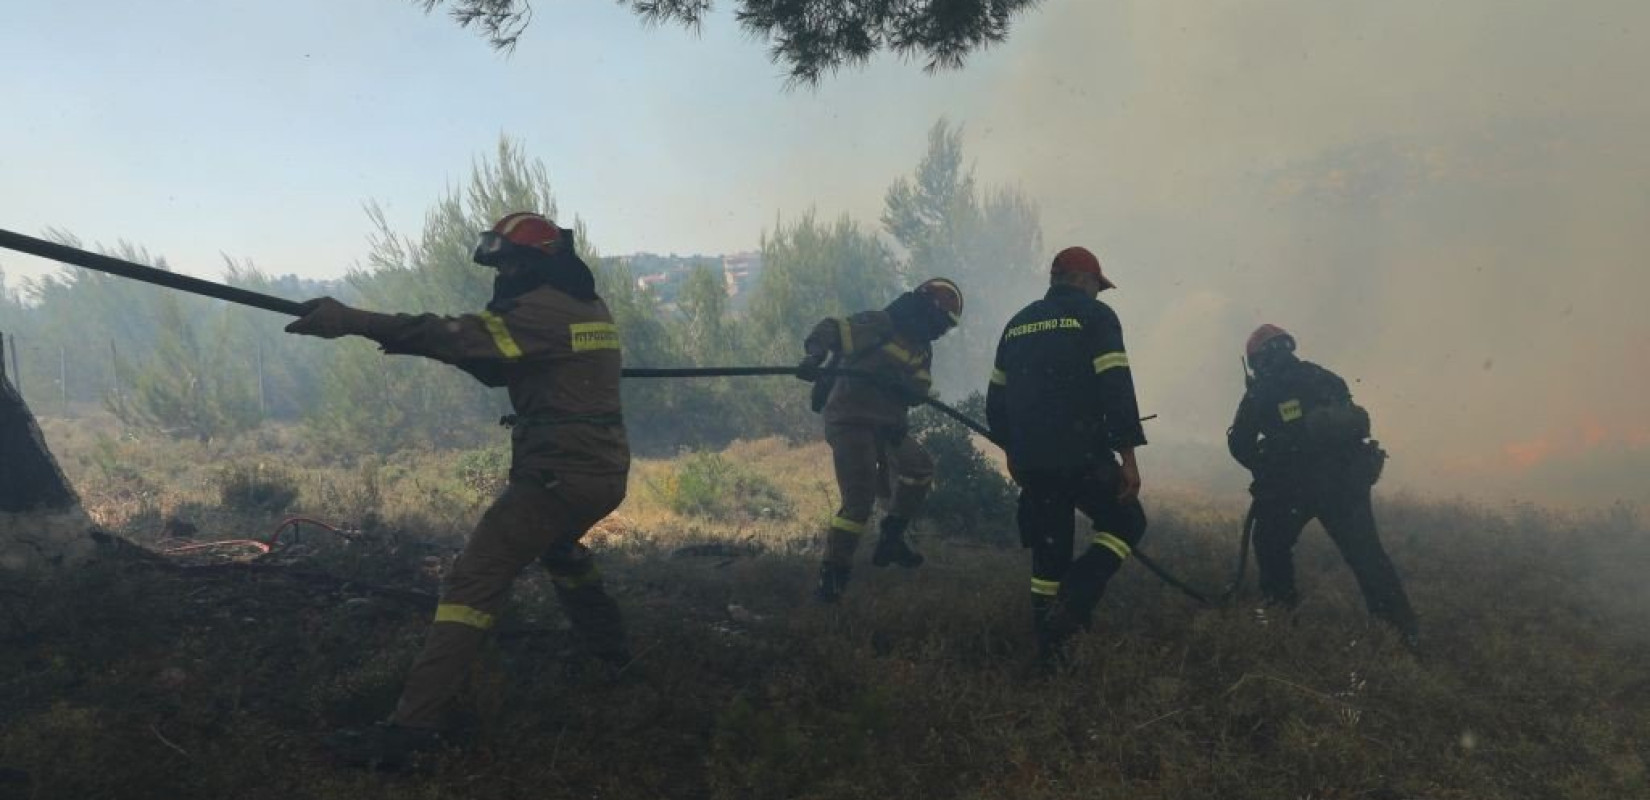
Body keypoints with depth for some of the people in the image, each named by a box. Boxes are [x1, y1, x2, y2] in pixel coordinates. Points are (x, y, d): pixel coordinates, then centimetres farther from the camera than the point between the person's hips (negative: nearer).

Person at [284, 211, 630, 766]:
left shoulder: (542, 309, -12)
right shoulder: (590, 308, 16)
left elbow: (460, 335, -22)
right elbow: (505, 370, 20)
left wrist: (351, 320, -25)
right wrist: (458, 341, 5)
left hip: (561, 473, -9)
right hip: (604, 471, 9)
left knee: (474, 581, -11)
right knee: (557, 543, 37)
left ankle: (413, 726, -16)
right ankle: (607, 642, 49)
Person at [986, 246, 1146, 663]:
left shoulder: (1018, 323, 18)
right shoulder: (1095, 316, -1)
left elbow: (996, 397, 20)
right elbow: (1116, 388, -12)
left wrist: (1011, 450, 29)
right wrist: (1128, 455, -12)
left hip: (1030, 460, 6)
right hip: (1081, 456, -6)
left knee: (1049, 548, 15)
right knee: (1126, 523, 13)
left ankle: (1048, 645, 15)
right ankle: (1071, 606, -6)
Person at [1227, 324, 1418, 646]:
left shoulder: (1260, 391, 3)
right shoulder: (1322, 376, 14)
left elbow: (1240, 444, 4)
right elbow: (1351, 418, 18)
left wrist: (1267, 471, 20)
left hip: (1295, 484, -3)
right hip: (1347, 475, 4)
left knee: (1270, 542, 19)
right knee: (1366, 553, 7)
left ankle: (1280, 610, 19)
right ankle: (1402, 631, 5)